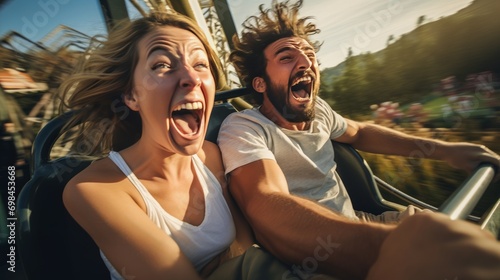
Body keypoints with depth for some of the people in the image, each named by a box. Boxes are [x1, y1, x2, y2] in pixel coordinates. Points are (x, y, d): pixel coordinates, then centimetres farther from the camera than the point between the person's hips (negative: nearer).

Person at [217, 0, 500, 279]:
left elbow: (359, 132, 20)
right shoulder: (242, 128, -20)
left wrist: (441, 149, 9)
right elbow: (269, 211, -38)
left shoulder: (318, 109, 1)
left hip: (353, 224, 7)